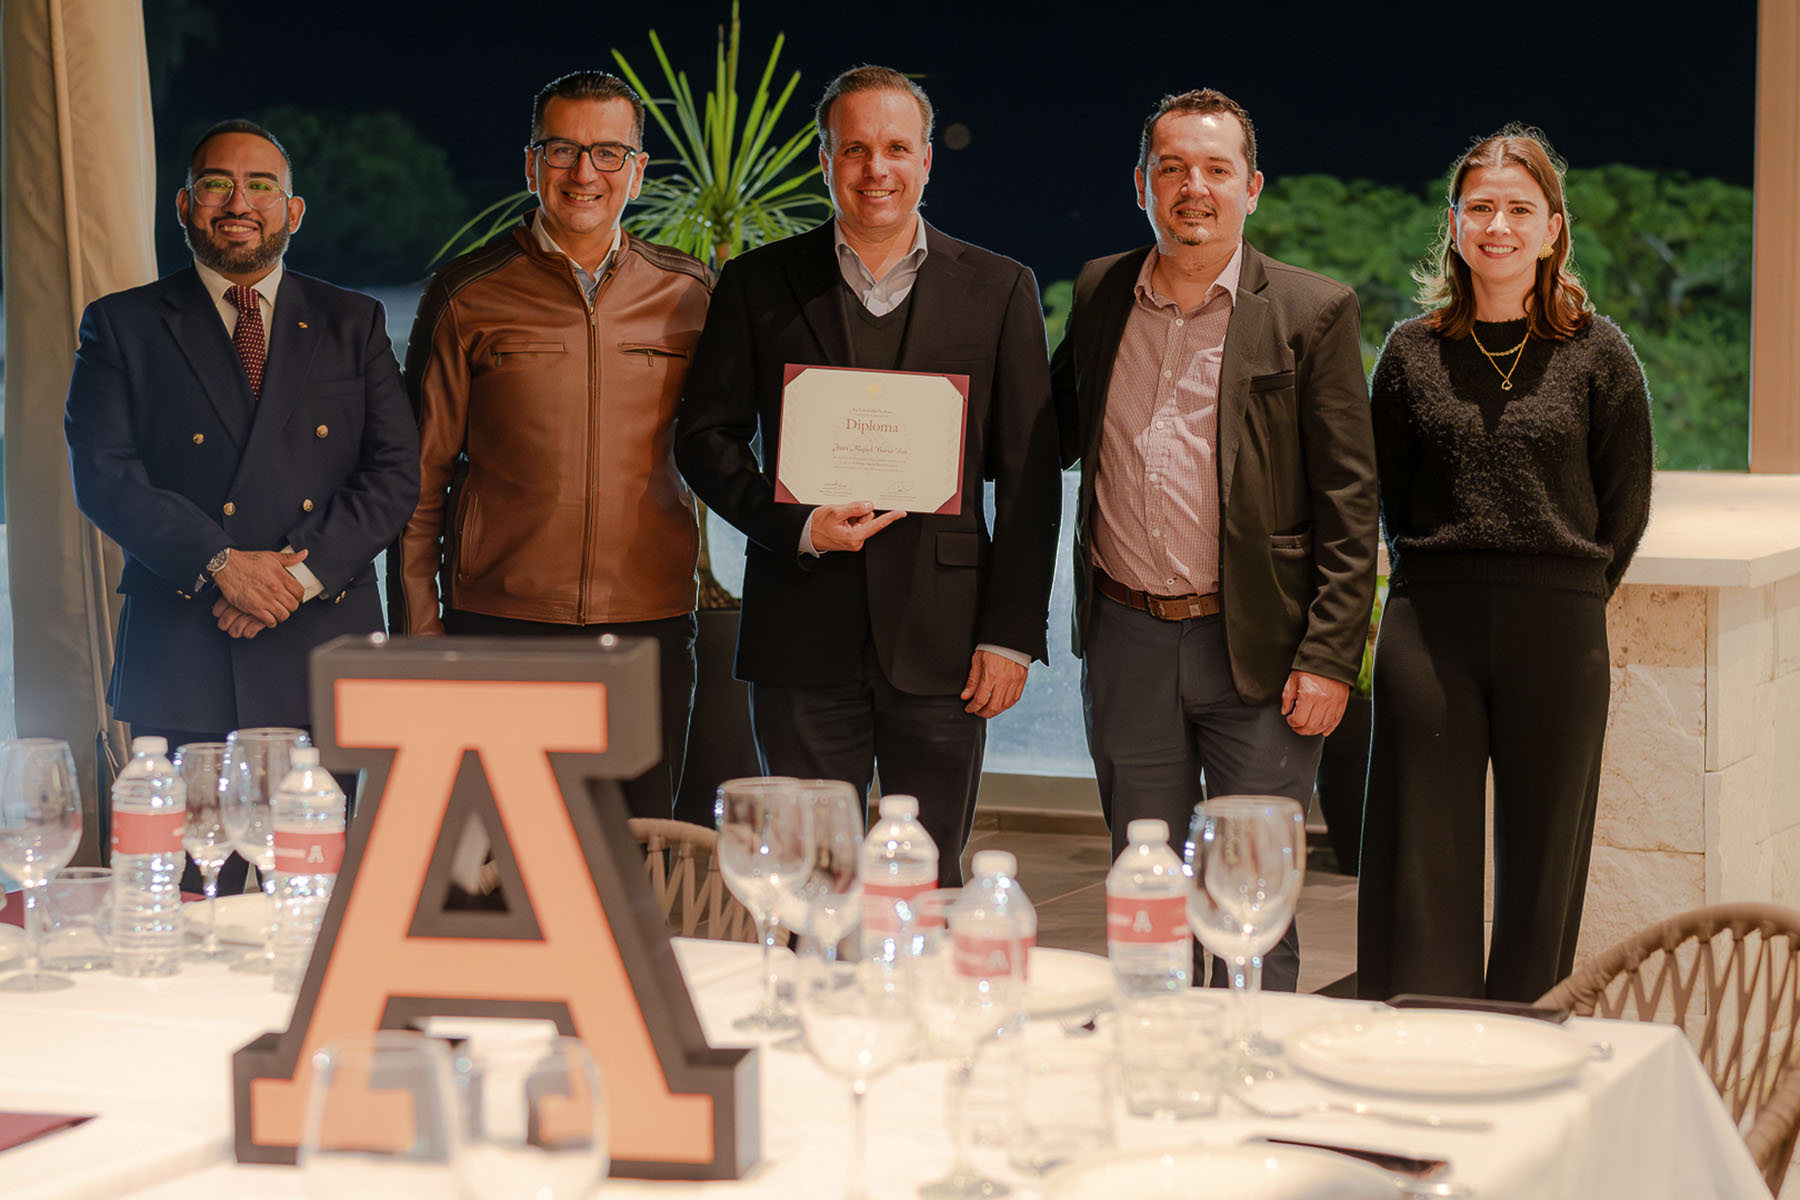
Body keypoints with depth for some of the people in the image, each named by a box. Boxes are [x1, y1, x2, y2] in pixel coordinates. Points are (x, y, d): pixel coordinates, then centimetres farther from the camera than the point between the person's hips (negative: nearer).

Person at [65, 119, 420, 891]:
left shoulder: (353, 325, 14)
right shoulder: (123, 327, 9)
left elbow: (397, 473, 4)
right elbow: (103, 477, -3)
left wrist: (302, 572, -10)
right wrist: (220, 563, -15)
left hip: (324, 656, 2)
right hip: (179, 668, -2)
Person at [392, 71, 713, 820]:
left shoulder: (691, 295, 7)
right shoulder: (466, 297, 2)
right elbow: (418, 477, 5)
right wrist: (418, 630, 1)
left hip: (649, 631, 2)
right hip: (499, 627, -1)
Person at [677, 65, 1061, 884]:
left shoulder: (998, 291, 6)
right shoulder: (759, 285, 7)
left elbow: (1028, 476, 4)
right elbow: (704, 438, 7)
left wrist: (1011, 633, -3)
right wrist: (797, 527, -10)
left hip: (941, 635, 0)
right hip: (803, 638, 0)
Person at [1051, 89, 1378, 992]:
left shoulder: (1311, 312, -4)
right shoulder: (1099, 294, 8)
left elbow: (1349, 503, -5)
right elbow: (1057, 437, 21)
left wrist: (1328, 658, -11)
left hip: (1254, 647, -4)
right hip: (1126, 642, 4)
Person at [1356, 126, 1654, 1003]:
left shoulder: (1598, 355, 3)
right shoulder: (1412, 351, 7)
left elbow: (1626, 508, 7)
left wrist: (1564, 603, 6)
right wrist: (1439, 587, 7)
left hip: (1558, 635, -1)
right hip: (1430, 629, 1)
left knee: (1542, 866, 5)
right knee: (1421, 868, 2)